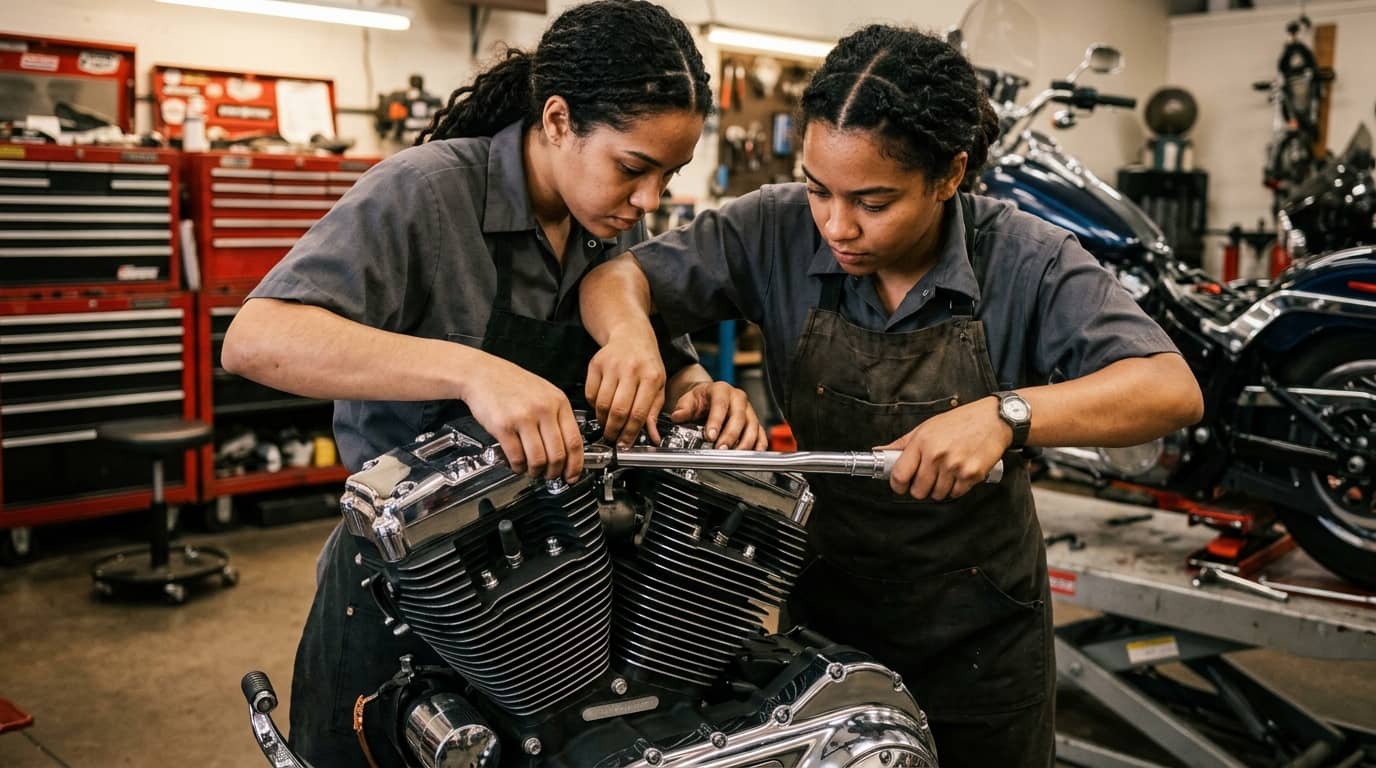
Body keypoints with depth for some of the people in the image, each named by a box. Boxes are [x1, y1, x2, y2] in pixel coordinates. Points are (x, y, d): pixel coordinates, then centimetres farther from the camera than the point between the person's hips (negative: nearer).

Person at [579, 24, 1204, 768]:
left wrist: (1006, 414, -41)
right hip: (826, 611, 1)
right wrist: (629, 331, -34)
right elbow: (617, 278, -10)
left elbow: (1173, 391, -25)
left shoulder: (1025, 260, -18)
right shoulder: (778, 231, -14)